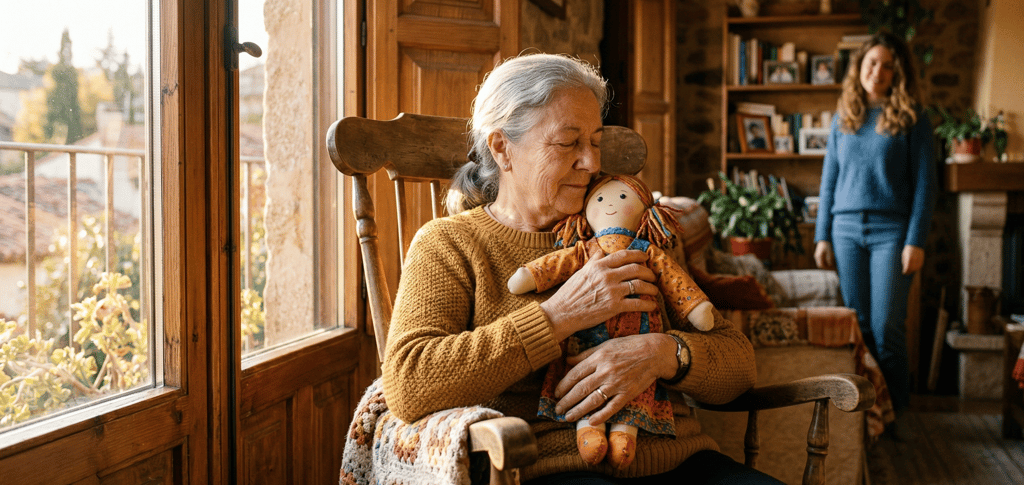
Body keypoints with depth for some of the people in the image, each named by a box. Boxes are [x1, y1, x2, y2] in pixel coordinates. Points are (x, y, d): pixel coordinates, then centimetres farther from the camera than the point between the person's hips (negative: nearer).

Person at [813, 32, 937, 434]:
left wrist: (915, 241, -11)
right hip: (847, 230, 4)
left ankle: (895, 412, 7)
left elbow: (925, 182, -3)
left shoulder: (911, 119, 0)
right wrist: (822, 236, 7)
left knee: (887, 327, -5)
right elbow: (828, 179, 13)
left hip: (891, 231, -3)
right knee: (858, 324, 6)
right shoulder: (843, 118, 11)